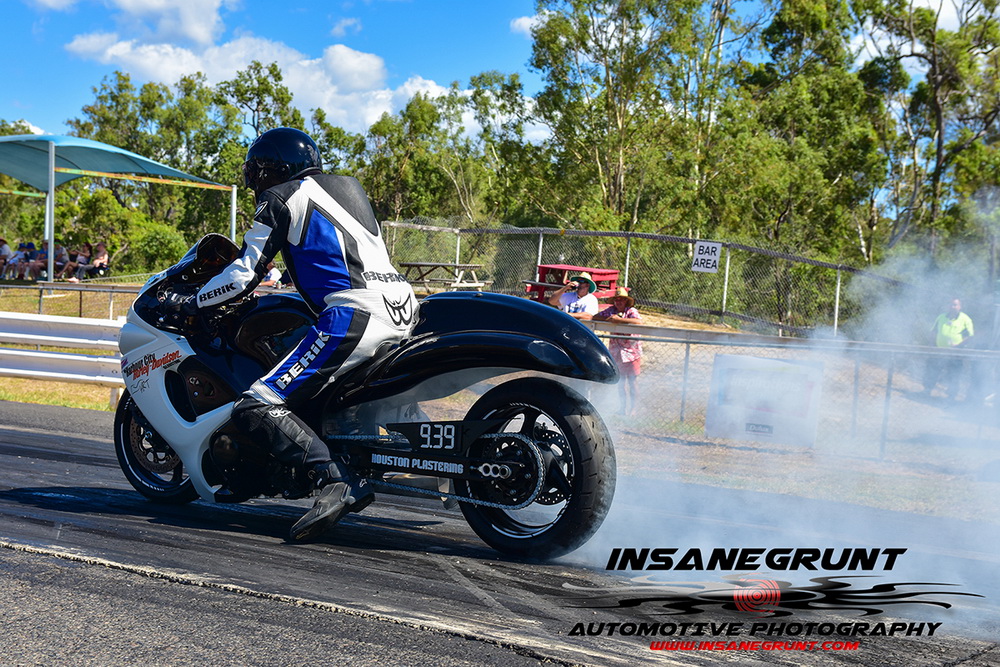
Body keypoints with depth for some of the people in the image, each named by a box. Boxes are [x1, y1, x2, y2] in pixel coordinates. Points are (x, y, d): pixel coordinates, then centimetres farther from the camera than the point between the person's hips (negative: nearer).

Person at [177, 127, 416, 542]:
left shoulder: (279, 198, 5)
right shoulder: (347, 186, 26)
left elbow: (245, 274, 1)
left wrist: (191, 304, 16)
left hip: (355, 314, -9)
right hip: (403, 308, 9)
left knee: (255, 409, -10)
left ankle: (335, 480, -26)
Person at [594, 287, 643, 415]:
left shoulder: (631, 311, -7)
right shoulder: (611, 310, 5)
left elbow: (638, 322, -26)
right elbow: (595, 317, 4)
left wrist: (618, 319, -25)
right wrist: (608, 319, -14)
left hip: (631, 351, -4)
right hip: (616, 351, 4)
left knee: (632, 380, -2)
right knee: (620, 381, 8)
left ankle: (633, 407, 9)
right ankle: (624, 406, 19)